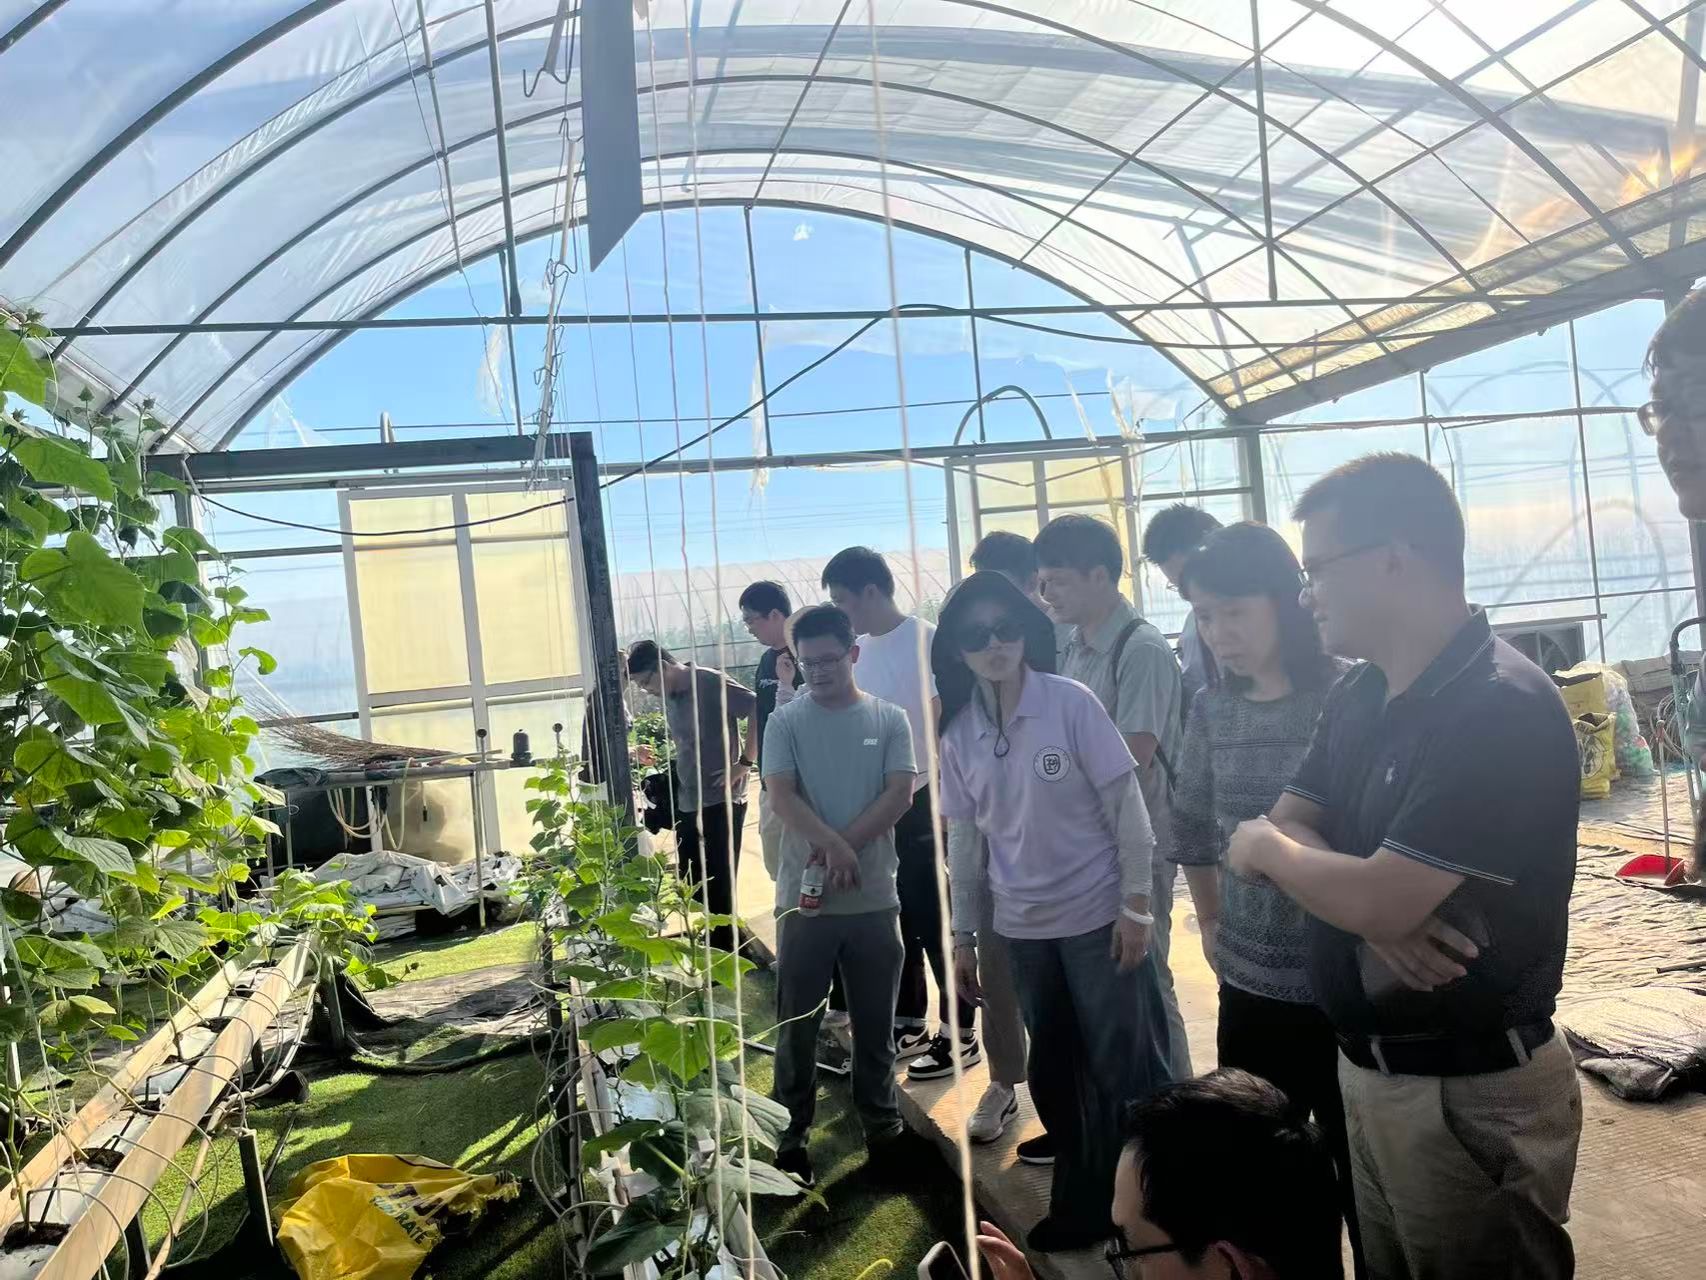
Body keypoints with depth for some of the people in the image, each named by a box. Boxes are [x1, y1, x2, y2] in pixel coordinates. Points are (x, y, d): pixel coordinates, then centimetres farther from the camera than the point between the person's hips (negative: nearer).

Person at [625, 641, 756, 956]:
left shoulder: (711, 683, -13)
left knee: (719, 885, 0)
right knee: (691, 885, 12)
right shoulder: (669, 698, 11)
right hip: (686, 804, 8)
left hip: (721, 801, -8)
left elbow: (760, 709, -20)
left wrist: (743, 763, -18)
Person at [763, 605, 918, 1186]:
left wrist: (844, 847, -16)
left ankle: (880, 1120, 31)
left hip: (874, 897, 1)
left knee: (875, 1019, 14)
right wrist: (833, 844, -25)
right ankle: (790, 1133, 21)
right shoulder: (786, 722, -1)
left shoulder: (889, 720, 2)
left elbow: (899, 793, -6)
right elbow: (781, 794, -11)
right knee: (797, 1023, 8)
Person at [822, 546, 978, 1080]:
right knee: (895, 920, 15)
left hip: (920, 802, -7)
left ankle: (961, 1034, 13)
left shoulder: (925, 641, -13)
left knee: (935, 921, 1)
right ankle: (908, 1024, 28)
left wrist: (941, 799, -18)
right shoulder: (860, 649, 9)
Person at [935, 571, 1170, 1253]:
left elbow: (1126, 806, -9)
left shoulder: (1071, 702, -11)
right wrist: (962, 935, 9)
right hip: (1023, 927, 4)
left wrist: (1135, 905, -11)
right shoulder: (959, 732, 0)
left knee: (1124, 1067, 4)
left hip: (1098, 915, -4)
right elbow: (964, 838, 7)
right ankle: (1081, 1201, 34)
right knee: (1053, 1072, 16)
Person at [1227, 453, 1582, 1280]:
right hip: (1365, 1068, 8)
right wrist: (1378, 912, -18)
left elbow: (1376, 900, -28)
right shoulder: (1360, 695, 4)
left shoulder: (1503, 709, -24)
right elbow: (1285, 833, 2)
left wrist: (1264, 846, -9)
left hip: (1470, 1092, -8)